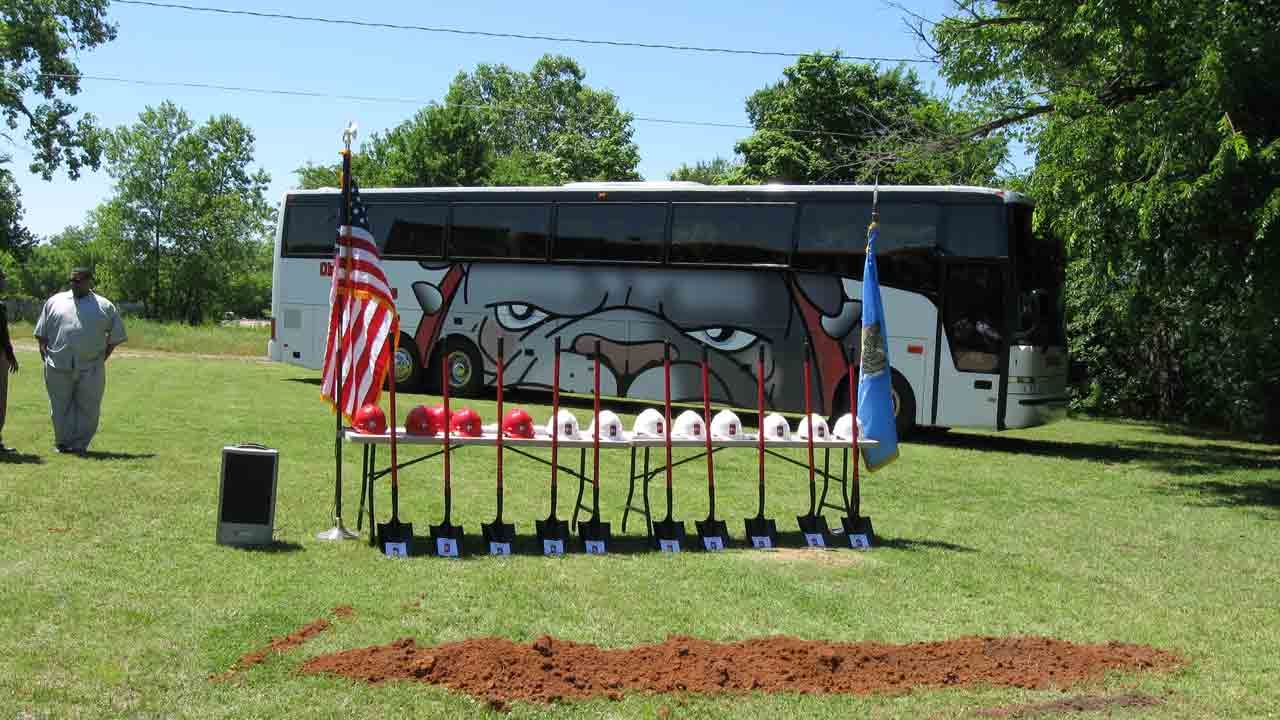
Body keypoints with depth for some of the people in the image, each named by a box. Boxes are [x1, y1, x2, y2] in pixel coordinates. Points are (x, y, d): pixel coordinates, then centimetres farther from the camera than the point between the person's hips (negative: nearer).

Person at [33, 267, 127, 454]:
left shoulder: (105, 306, 7)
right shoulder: (54, 302, 11)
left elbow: (115, 336, 12)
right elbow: (42, 333, 14)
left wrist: (102, 357, 5)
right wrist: (45, 354, 4)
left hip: (91, 369, -1)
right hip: (58, 368, 1)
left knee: (88, 408, 0)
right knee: (61, 407, 5)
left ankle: (80, 444, 10)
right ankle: (62, 442, 16)